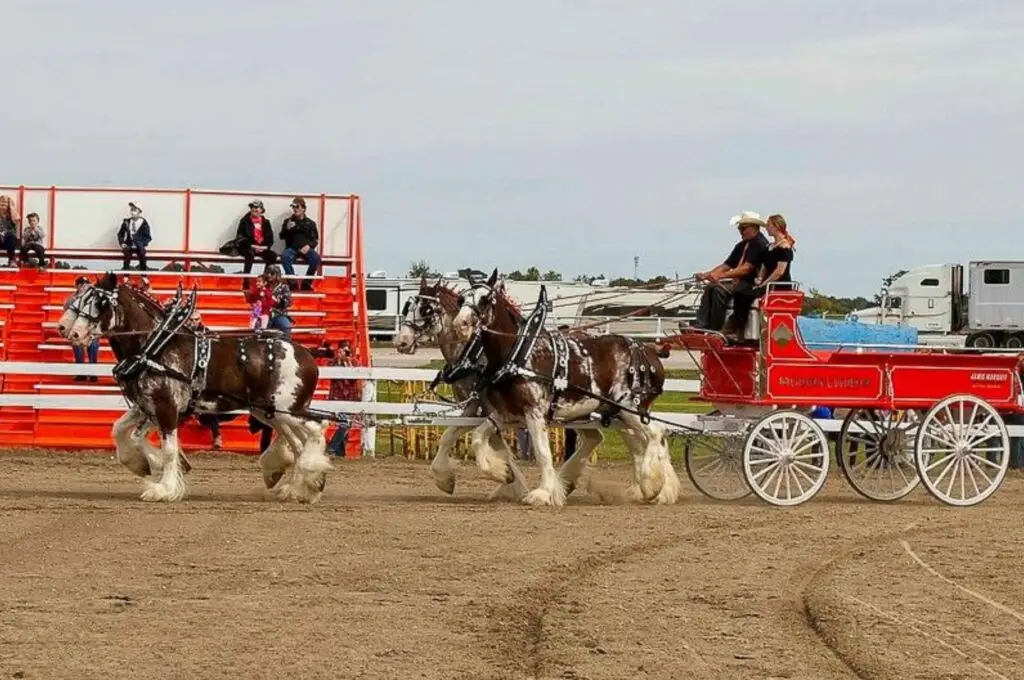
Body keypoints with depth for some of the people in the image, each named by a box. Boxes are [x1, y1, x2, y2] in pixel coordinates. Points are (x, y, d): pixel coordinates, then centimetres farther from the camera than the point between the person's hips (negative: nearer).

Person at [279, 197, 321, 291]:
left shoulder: (310, 223, 12)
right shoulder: (288, 221, 14)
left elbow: (315, 240, 9)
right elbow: (282, 237, 10)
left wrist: (309, 246, -11)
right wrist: (287, 229, -10)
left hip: (305, 249, 0)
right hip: (292, 248, 0)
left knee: (316, 257, -31)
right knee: (285, 256, -35)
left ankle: (306, 283, -19)